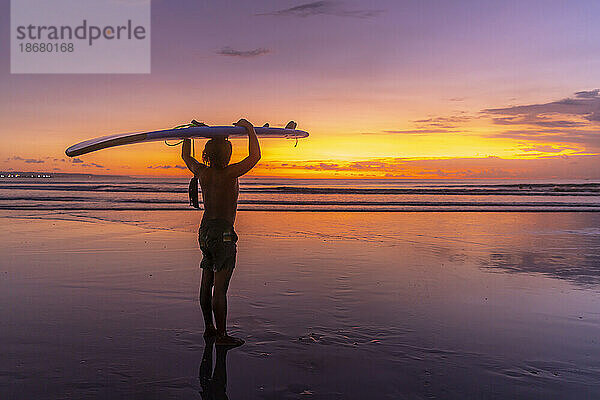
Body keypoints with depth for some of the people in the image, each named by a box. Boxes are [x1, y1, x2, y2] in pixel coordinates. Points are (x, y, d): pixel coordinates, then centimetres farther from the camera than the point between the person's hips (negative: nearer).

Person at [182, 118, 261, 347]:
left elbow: (186, 156, 23)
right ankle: (221, 336, 2)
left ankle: (209, 328, 27)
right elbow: (255, 156, -20)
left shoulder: (203, 173, 3)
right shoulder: (229, 174, -16)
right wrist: (249, 128, -9)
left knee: (207, 283, 15)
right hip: (223, 233, -8)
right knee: (220, 287, -5)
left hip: (205, 230, 8)